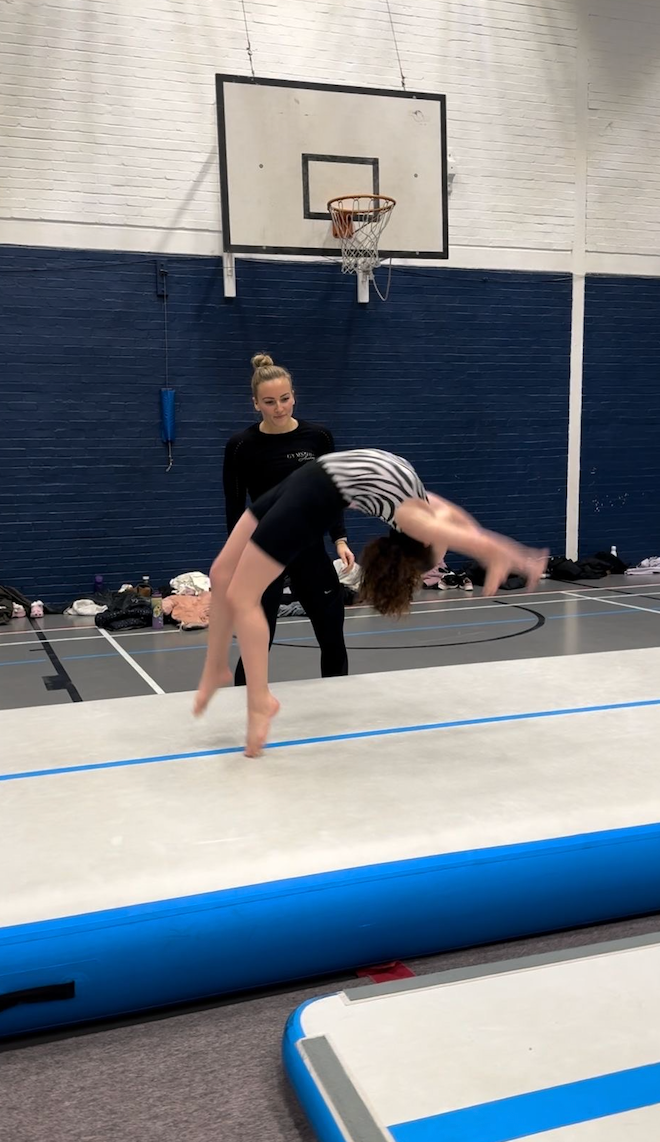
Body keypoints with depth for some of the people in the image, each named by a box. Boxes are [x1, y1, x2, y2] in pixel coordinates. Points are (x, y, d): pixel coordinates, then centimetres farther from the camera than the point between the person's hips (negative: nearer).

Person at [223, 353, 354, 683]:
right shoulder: (241, 446, -10)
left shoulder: (319, 437, -3)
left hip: (310, 548, 3)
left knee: (333, 640, 11)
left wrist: (340, 539, -7)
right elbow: (234, 510, -5)